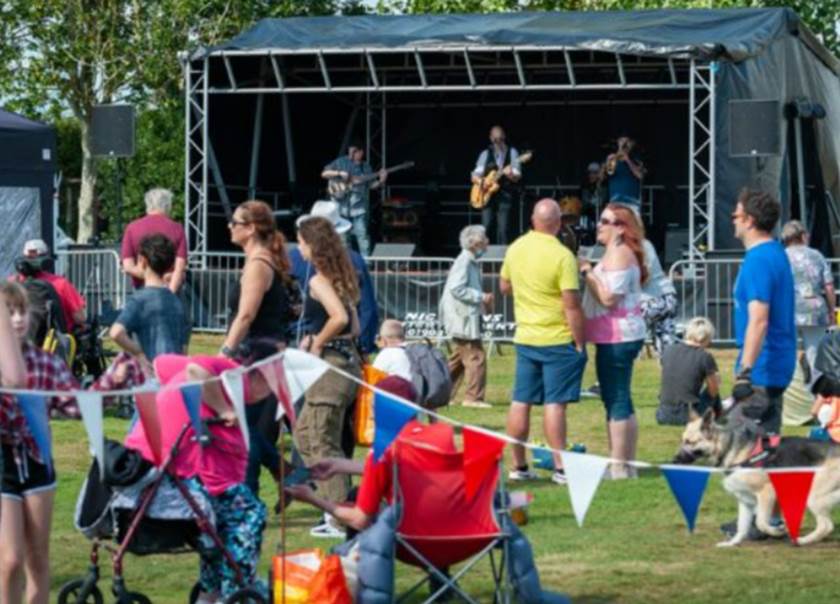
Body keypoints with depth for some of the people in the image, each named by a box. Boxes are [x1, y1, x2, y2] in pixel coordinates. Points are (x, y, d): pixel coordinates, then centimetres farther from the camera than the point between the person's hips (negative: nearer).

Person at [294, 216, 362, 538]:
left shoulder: (319, 281, -13)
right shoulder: (341, 277, 14)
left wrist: (317, 343, -14)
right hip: (348, 358, 10)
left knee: (323, 443, -4)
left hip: (330, 363, -10)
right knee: (303, 432, 19)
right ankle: (336, 504, 19)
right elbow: (354, 326, 17)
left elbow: (339, 317, -29)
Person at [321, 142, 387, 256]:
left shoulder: (366, 167, 7)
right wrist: (339, 173, -16)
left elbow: (371, 185, 8)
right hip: (341, 205, 0)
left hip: (359, 207, 0)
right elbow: (324, 174, -2)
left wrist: (381, 181, -11)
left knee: (361, 234, -7)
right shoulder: (341, 162, 1)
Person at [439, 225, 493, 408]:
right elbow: (456, 289, -24)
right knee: (476, 358, -8)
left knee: (459, 359, 15)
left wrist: (482, 299, 12)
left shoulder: (471, 262, 15)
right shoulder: (464, 262, -16)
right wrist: (481, 297, -19)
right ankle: (473, 397, -4)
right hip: (463, 319, -11)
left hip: (466, 319, 11)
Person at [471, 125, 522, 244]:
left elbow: (517, 177, -2)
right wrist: (480, 181, -12)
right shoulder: (486, 154, 12)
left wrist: (510, 174, -24)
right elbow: (474, 176, 10)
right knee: (486, 227, -5)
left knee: (503, 229, -8)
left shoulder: (512, 153, 7)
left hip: (505, 195, -2)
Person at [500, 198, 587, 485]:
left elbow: (504, 287, 18)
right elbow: (572, 304, -17)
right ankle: (560, 467, -1)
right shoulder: (562, 256, -16)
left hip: (525, 338, 6)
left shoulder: (515, 249, 3)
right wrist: (579, 343, -10)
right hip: (558, 340, -6)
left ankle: (519, 466, 14)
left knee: (521, 402, 8)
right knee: (555, 403, -3)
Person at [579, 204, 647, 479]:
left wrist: (587, 273, -14)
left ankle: (619, 467, -6)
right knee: (620, 401, 14)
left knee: (617, 402, -8)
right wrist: (589, 272, 13)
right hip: (619, 337, 11)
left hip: (617, 338, -11)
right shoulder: (618, 253, 18)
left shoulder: (618, 254, -14)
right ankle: (625, 464, 18)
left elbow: (608, 298, -20)